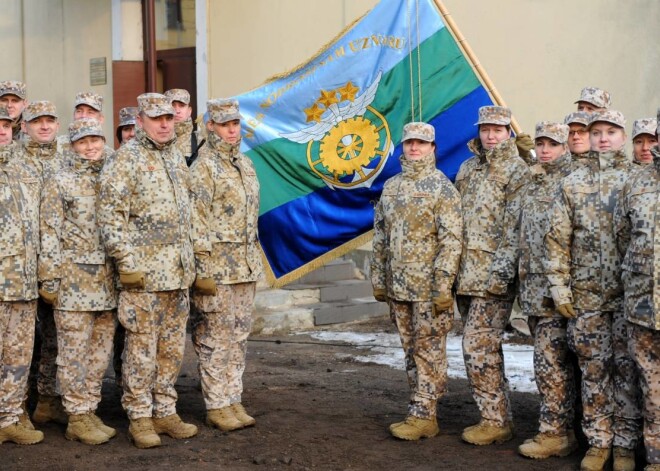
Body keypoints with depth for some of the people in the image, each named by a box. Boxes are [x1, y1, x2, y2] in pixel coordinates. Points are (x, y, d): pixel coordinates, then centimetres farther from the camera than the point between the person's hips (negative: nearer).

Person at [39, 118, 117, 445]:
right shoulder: (60, 183, -2)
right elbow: (49, 234, -6)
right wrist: (49, 279, -11)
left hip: (107, 281, 5)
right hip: (74, 280, -5)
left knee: (100, 351, 9)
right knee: (74, 353, -1)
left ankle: (89, 412, 19)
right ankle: (77, 418, 7)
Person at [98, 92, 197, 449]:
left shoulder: (177, 159, 16)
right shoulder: (126, 159, -6)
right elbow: (109, 213, -12)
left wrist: (190, 259, 17)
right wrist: (126, 261, -17)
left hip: (178, 271, 7)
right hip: (143, 271, -7)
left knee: (172, 348, 11)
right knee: (142, 348, -2)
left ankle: (165, 411, 20)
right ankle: (139, 417, 7)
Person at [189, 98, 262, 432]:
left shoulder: (246, 165, 15)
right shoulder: (203, 167, -8)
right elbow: (196, 222, -13)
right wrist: (203, 269, -16)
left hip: (246, 267, 7)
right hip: (216, 267, -7)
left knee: (239, 337, 11)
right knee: (215, 338, -1)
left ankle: (233, 399, 19)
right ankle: (216, 406, 6)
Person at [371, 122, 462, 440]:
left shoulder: (441, 187, -6)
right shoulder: (391, 187, 13)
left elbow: (451, 239, -12)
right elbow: (380, 236, 17)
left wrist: (443, 285, -17)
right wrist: (378, 277, 13)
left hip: (428, 287, -7)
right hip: (397, 287, 7)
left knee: (429, 351, -2)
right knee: (411, 351, 11)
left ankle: (422, 416, 2)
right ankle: (422, 414, 19)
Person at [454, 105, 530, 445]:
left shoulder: (519, 171, -4)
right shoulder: (467, 169, 17)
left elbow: (515, 227, -12)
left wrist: (501, 271, -20)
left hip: (493, 274, -7)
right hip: (466, 273, 7)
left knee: (479, 346, -11)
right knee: (482, 347, 11)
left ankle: (496, 421, -1)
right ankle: (495, 415, 19)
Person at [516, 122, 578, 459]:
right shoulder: (531, 184, 16)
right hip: (532, 286, 8)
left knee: (550, 360, -8)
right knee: (550, 360, 12)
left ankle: (555, 432, -1)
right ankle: (562, 425, 19)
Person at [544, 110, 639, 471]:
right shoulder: (572, 184, 7)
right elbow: (557, 238, 6)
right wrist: (559, 285, 0)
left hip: (629, 293, -2)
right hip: (587, 295, 2)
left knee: (627, 368, 3)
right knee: (593, 369, 7)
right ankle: (598, 441, 17)